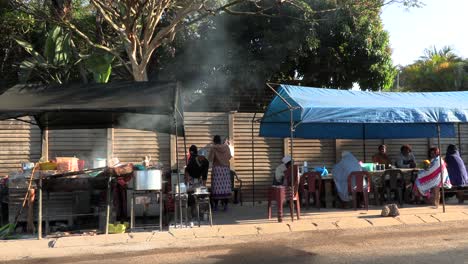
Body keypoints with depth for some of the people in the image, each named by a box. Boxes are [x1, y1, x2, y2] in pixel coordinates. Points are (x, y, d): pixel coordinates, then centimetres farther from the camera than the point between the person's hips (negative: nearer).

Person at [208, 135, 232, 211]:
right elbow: (229, 157, 9)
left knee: (217, 187, 0)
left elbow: (210, 159, -8)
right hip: (226, 168, 3)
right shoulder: (226, 147, 2)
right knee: (225, 186, 5)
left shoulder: (213, 148, -8)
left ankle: (216, 205, 2)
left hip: (217, 169, -3)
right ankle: (225, 205, 5)